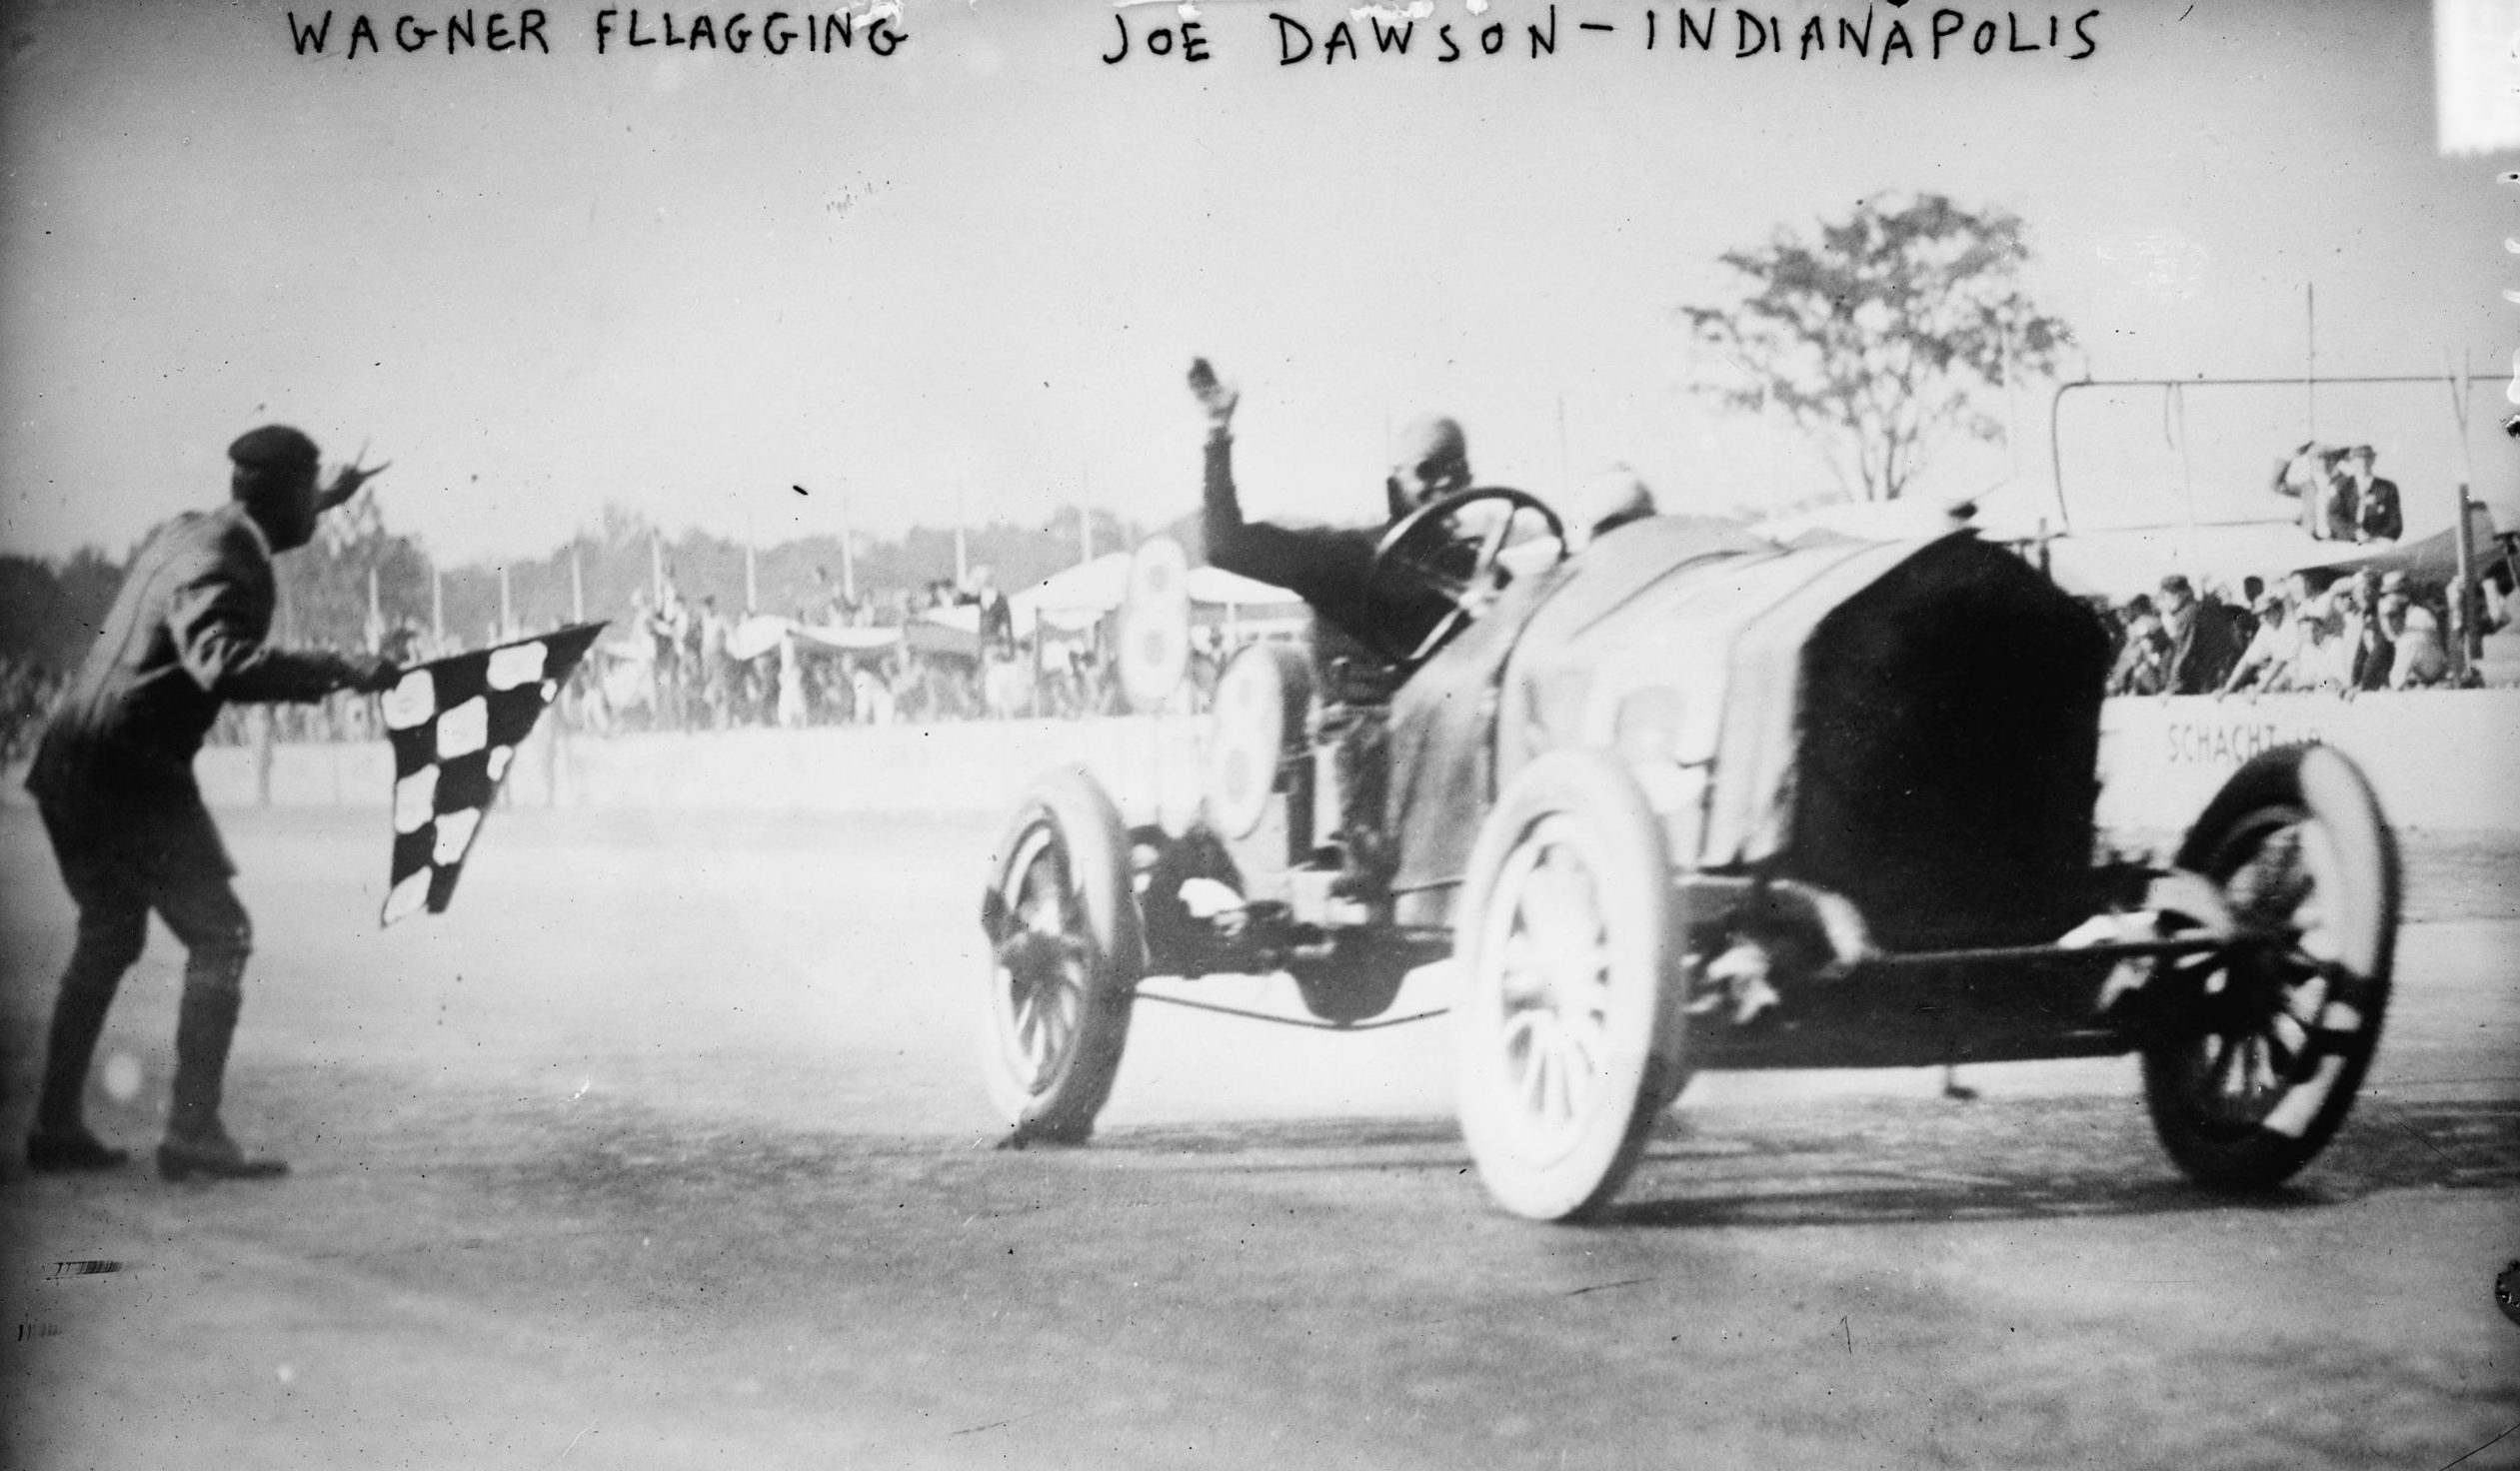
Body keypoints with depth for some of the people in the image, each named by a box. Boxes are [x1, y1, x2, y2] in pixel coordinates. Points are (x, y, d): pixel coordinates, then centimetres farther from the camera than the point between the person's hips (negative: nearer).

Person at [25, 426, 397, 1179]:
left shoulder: (185, 530, 12)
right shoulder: (226, 567, -17)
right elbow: (221, 661, -36)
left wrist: (324, 504, 42)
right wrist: (338, 670, -42)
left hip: (70, 769, 10)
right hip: (134, 777, -10)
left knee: (108, 938, 20)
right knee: (219, 936, -6)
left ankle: (57, 1126, 22)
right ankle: (193, 1133, -11)